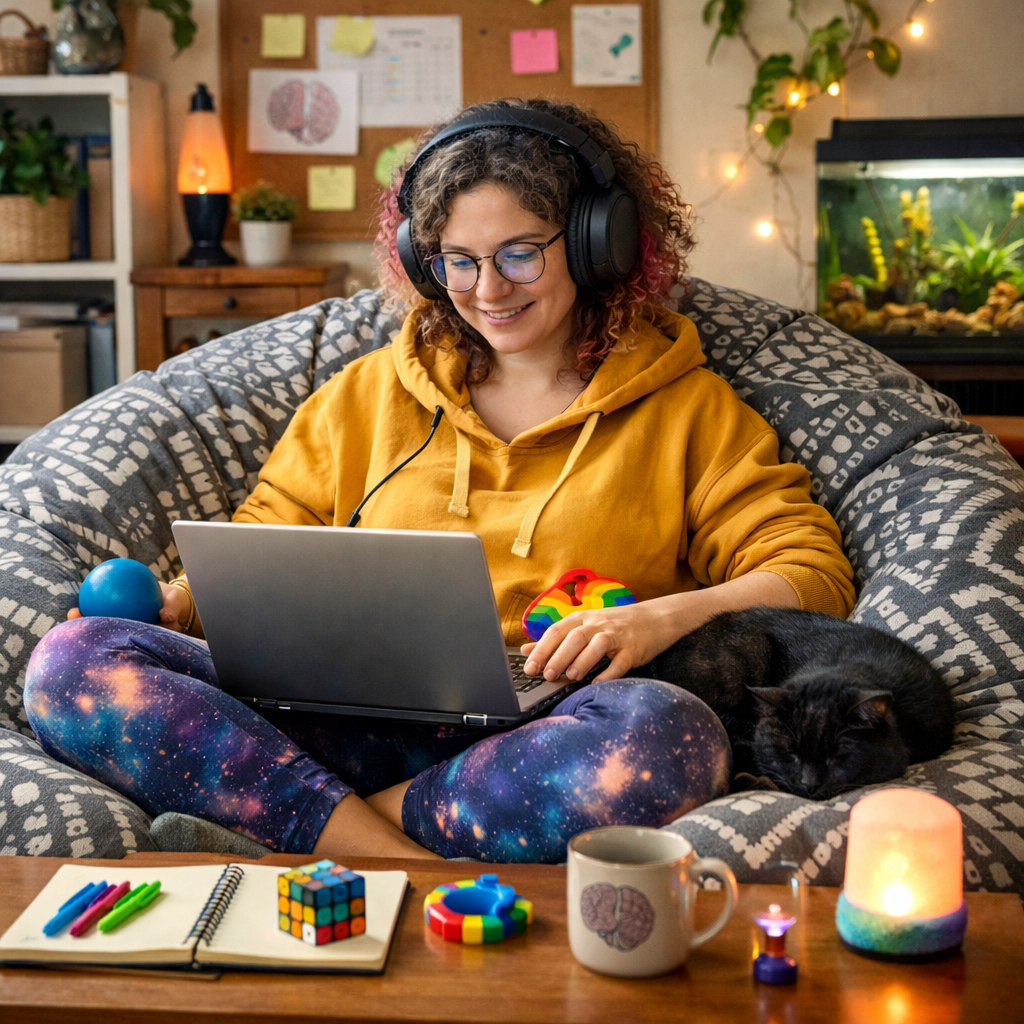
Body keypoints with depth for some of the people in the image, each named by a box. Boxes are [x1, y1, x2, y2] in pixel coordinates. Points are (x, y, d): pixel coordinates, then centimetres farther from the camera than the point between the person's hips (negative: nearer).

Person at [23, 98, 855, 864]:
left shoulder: (686, 408, 15)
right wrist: (175, 600, 1)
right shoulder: (372, 392, 23)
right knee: (73, 662, -20)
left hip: (539, 736, -2)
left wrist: (670, 617, -13)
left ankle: (363, 822, -23)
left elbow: (813, 572, 6)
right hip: (357, 724, 3)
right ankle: (401, 863, -30)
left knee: (666, 736, -39)